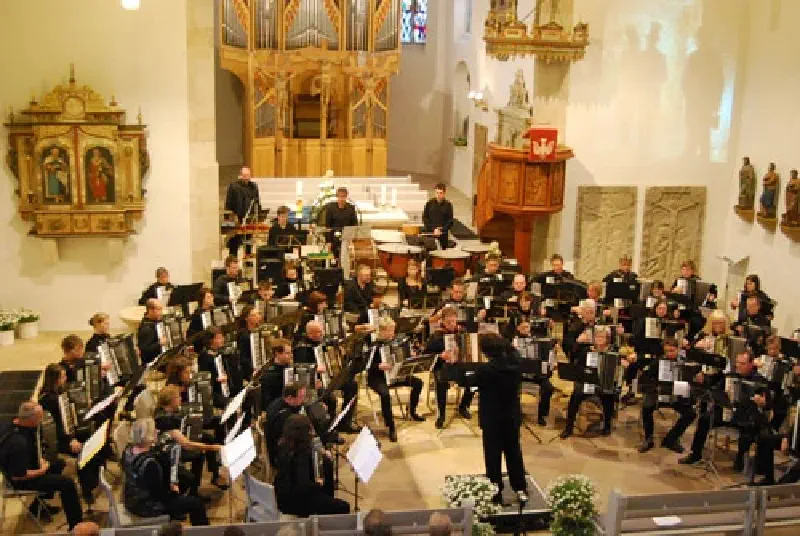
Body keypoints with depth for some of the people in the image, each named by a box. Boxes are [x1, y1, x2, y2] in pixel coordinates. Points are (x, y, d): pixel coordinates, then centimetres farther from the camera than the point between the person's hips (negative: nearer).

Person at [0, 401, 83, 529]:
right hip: (21, 480, -10)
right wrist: (41, 471, -16)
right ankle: (76, 526, -2)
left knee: (59, 463, 24)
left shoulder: (11, 424, -10)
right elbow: (18, 476, -31)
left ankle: (39, 506, 33)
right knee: (67, 483, -14)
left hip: (20, 465, 10)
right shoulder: (18, 443, -38)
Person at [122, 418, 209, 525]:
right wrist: (173, 492, -6)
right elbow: (159, 495, -25)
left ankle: (174, 513, 45)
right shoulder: (149, 463, -35)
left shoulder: (128, 450, -10)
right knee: (196, 502, 0)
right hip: (147, 507, -9)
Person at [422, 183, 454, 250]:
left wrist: (441, 230, -12)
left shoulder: (448, 205, 3)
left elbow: (450, 222, 2)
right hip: (429, 233, 0)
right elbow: (424, 219, 2)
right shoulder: (429, 203, 2)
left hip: (443, 235, 0)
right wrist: (434, 229, -9)